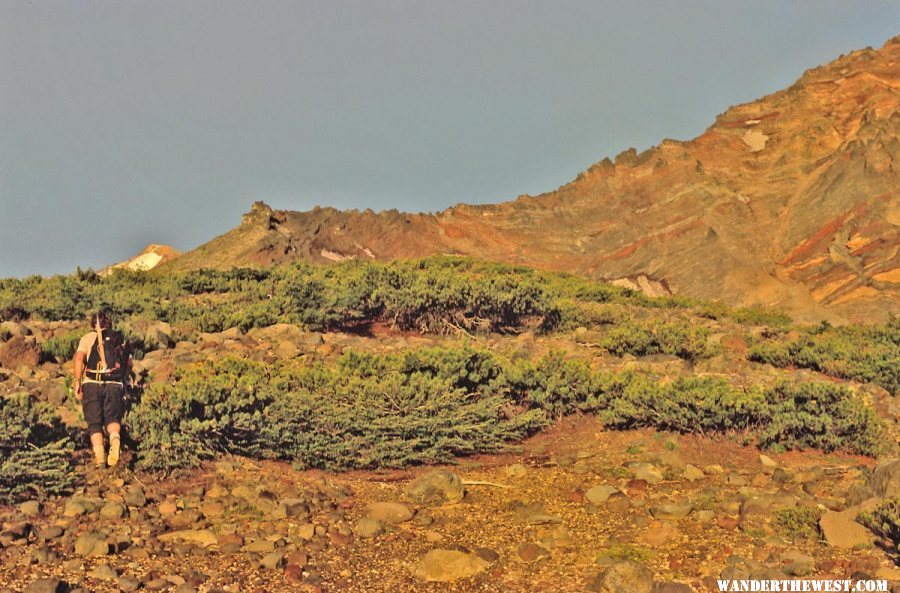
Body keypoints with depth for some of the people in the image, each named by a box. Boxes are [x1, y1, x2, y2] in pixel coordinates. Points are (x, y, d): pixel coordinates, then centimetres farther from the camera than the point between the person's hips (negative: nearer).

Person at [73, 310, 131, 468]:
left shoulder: (88, 337, 11)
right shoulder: (119, 339, 19)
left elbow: (79, 357, -6)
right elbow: (129, 363, 16)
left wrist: (78, 382, -6)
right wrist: (123, 378, 33)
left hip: (92, 384, -1)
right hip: (115, 385, 1)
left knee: (94, 421, 5)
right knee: (112, 417, -1)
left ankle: (99, 453, -15)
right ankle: (115, 437, -36)